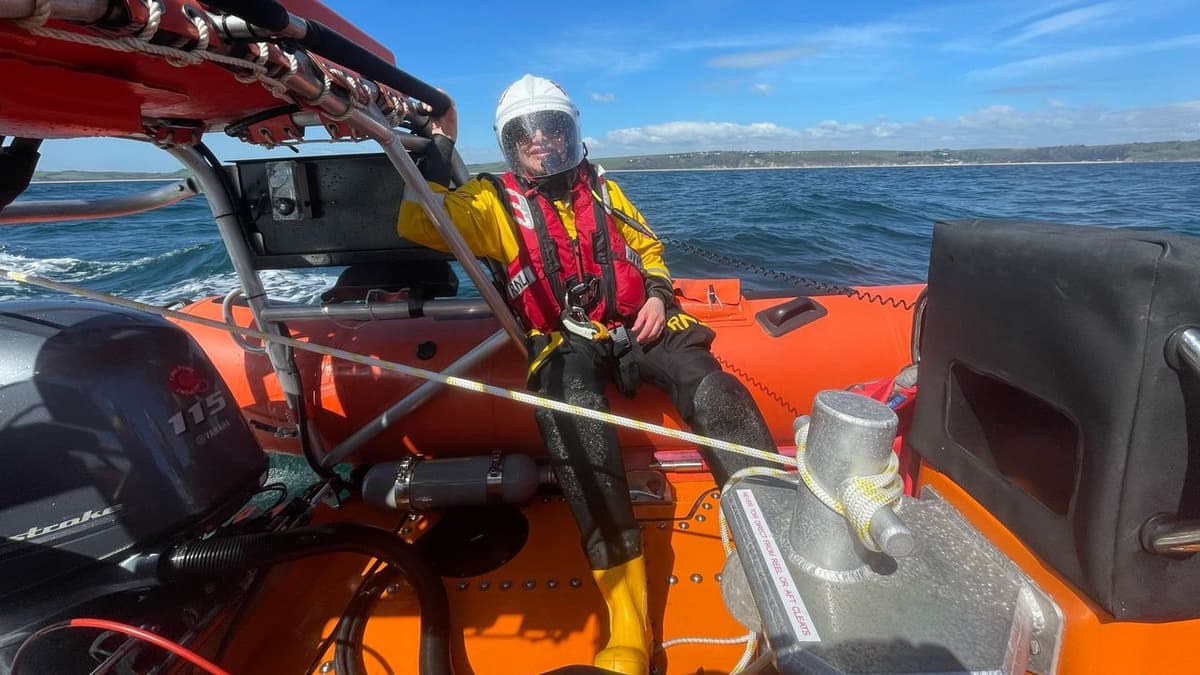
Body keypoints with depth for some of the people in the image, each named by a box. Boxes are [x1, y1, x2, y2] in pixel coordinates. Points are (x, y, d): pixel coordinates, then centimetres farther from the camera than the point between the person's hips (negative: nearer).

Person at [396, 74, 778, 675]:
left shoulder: (601, 187, 22)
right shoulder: (495, 200, 11)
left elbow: (649, 248, 27)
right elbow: (417, 223, -4)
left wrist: (657, 295, 7)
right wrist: (440, 145, 2)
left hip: (635, 326, 4)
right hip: (565, 343, -3)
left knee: (708, 383, -25)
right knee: (572, 416, -35)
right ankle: (628, 626, -31)